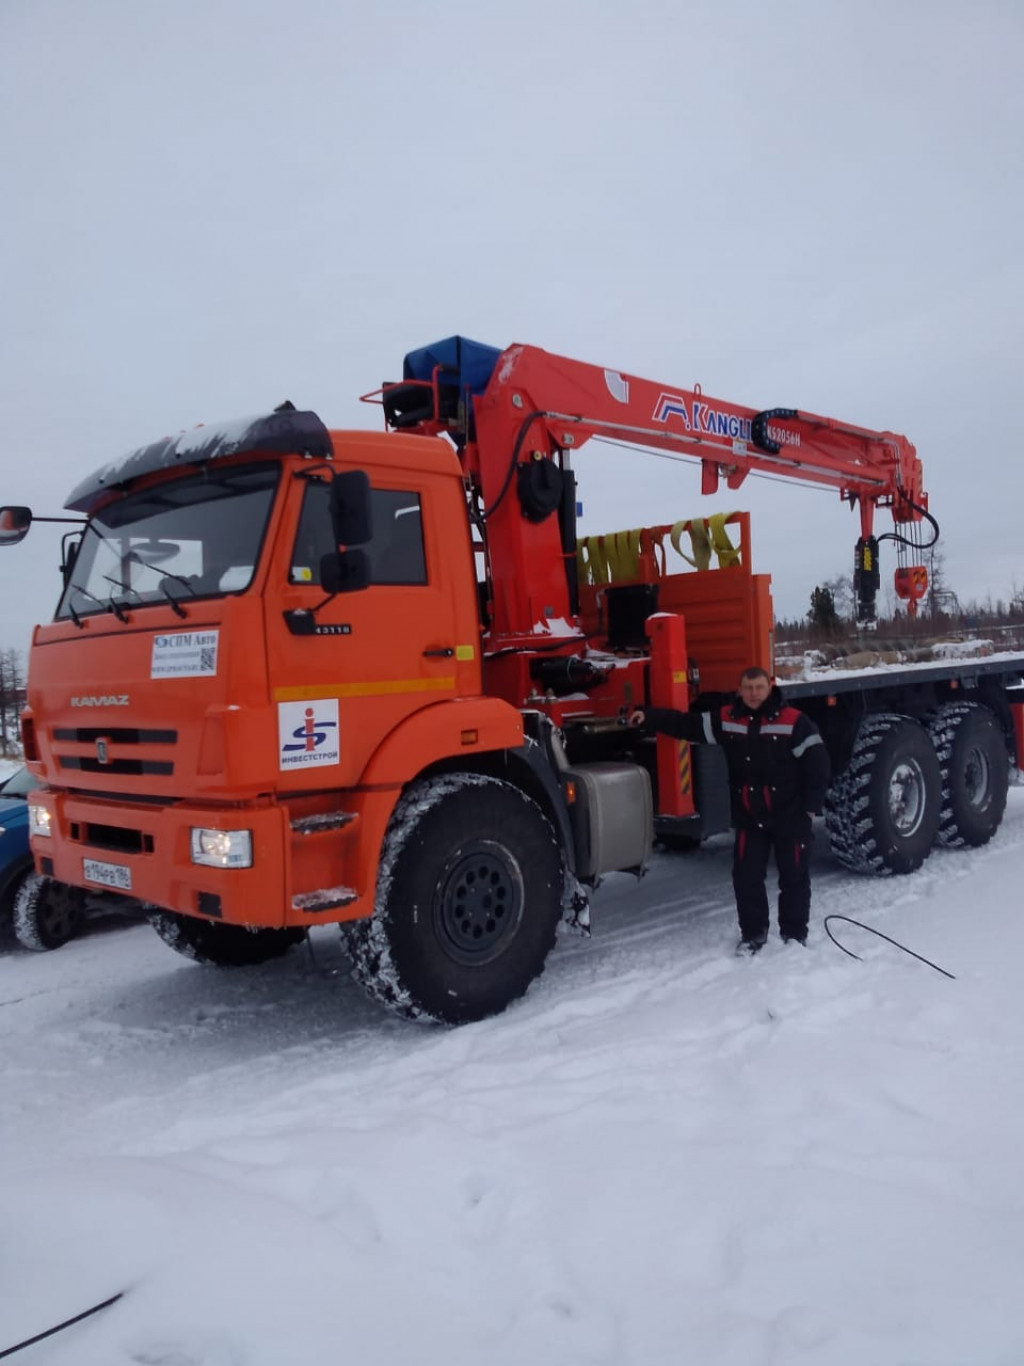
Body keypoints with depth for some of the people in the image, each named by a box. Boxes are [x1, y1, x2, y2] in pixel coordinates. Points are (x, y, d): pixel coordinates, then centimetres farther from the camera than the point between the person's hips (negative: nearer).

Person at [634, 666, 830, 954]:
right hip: (749, 817, 3)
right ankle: (753, 933, 23)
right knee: (746, 877, 6)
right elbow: (687, 724, 2)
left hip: (790, 816, -3)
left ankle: (795, 933, 25)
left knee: (794, 877, 9)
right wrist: (649, 717, -7)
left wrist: (812, 804, -9)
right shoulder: (726, 719, -1)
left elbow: (816, 761, -9)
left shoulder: (793, 721, -11)